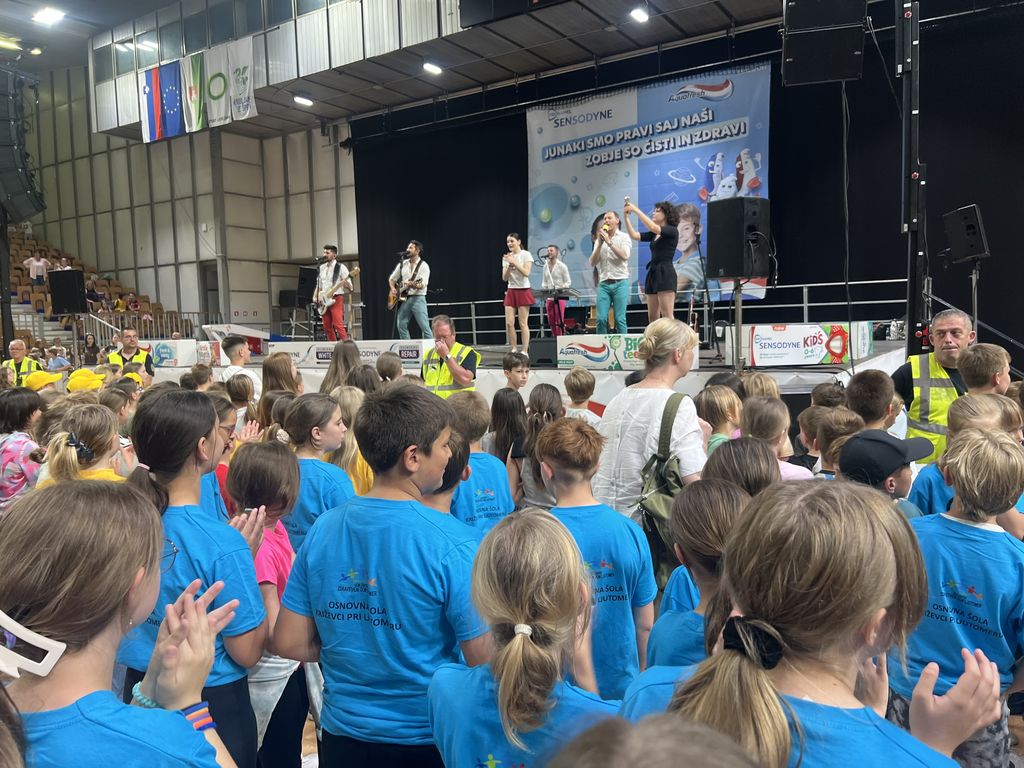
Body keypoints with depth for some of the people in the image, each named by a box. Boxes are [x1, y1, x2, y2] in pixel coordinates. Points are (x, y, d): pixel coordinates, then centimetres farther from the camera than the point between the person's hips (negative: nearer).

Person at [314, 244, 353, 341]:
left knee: (338, 325, -17)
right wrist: (315, 296, 5)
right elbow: (318, 285, 21)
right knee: (327, 327, 6)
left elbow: (350, 287, -6)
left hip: (336, 298, -6)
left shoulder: (341, 267, -3)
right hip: (324, 301, 6)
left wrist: (345, 282, -27)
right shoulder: (321, 268, 15)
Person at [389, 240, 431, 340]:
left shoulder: (424, 266, -4)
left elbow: (423, 284, -15)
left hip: (418, 298, -6)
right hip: (404, 298, 6)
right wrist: (393, 289, 4)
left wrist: (413, 284, -34)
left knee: (424, 327, -11)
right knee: (401, 325, 4)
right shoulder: (402, 264, 13)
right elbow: (392, 279, 22)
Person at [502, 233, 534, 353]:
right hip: (511, 291, 5)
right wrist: (509, 266, -11)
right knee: (509, 323, -3)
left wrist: (514, 262, -17)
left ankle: (525, 351, 0)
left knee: (523, 323, -5)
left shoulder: (526, 254, -2)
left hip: (523, 291, -4)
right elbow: (504, 278, 5)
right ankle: (513, 350, 7)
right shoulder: (506, 257, 10)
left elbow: (526, 273, -15)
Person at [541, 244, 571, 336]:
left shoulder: (562, 266, -2)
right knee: (551, 321, 6)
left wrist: (560, 289, -17)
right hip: (549, 297, 5)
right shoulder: (545, 266, 13)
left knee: (559, 321, -8)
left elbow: (568, 282, -2)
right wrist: (543, 289, 1)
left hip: (560, 296, -5)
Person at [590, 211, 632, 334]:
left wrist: (609, 242, -12)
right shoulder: (599, 240, 15)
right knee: (601, 319, -5)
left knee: (620, 319, -6)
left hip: (620, 283, -3)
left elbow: (625, 256, -12)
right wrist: (600, 244, -3)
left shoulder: (624, 237, 5)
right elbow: (592, 263, 6)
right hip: (603, 283, 3)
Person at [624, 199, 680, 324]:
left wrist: (636, 210, -15)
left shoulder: (672, 231, -3)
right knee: (652, 317, 5)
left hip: (666, 274, -8)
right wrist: (626, 216, 3)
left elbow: (653, 227, -19)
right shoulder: (653, 235, 19)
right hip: (652, 274, 8)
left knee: (667, 316, -13)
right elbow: (634, 235, 12)